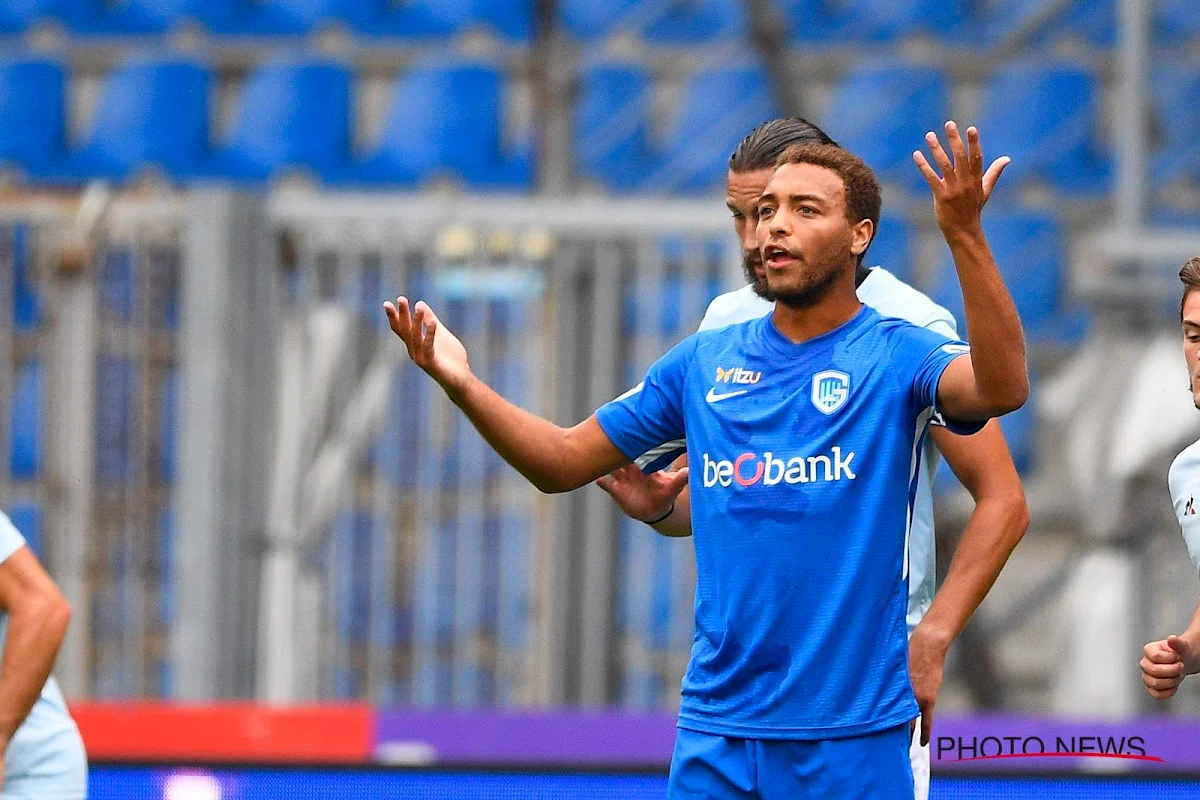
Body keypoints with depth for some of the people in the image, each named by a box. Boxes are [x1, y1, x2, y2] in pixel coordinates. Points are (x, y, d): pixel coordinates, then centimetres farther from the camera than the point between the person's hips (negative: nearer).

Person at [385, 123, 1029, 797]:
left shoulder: (898, 354, -4)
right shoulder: (705, 360, 9)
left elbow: (1004, 387, -26)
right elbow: (564, 462, 14)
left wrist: (965, 236, -38)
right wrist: (464, 386, -4)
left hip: (852, 738, -4)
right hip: (717, 732, 4)